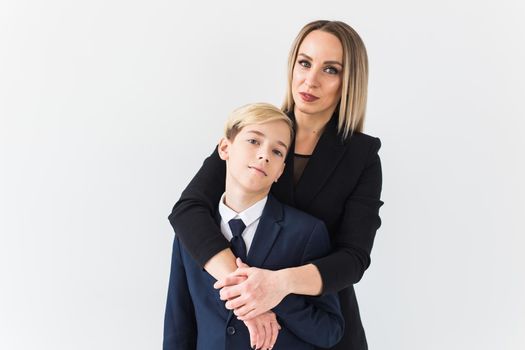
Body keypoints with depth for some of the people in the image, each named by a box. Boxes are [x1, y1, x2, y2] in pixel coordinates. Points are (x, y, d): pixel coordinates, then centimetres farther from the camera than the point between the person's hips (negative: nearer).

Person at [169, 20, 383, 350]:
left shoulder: (362, 156, -9)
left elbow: (354, 257, -16)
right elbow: (188, 209, -18)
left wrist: (283, 281, -35)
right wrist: (241, 283, -32)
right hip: (243, 321, 1)